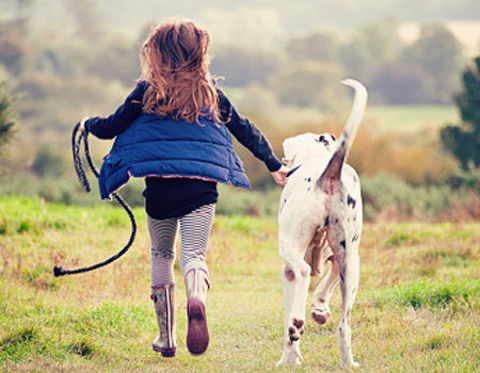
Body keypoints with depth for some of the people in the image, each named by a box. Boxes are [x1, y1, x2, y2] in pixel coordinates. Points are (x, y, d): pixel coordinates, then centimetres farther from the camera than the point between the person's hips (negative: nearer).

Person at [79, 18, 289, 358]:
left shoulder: (148, 92, 3)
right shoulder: (210, 94, 10)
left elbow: (111, 127, 9)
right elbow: (245, 131, 17)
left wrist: (89, 124, 32)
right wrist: (274, 165, 26)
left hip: (159, 185, 0)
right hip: (202, 186, 0)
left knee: (162, 256, 17)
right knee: (194, 253, -5)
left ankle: (166, 338, 22)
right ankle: (197, 300, -42)